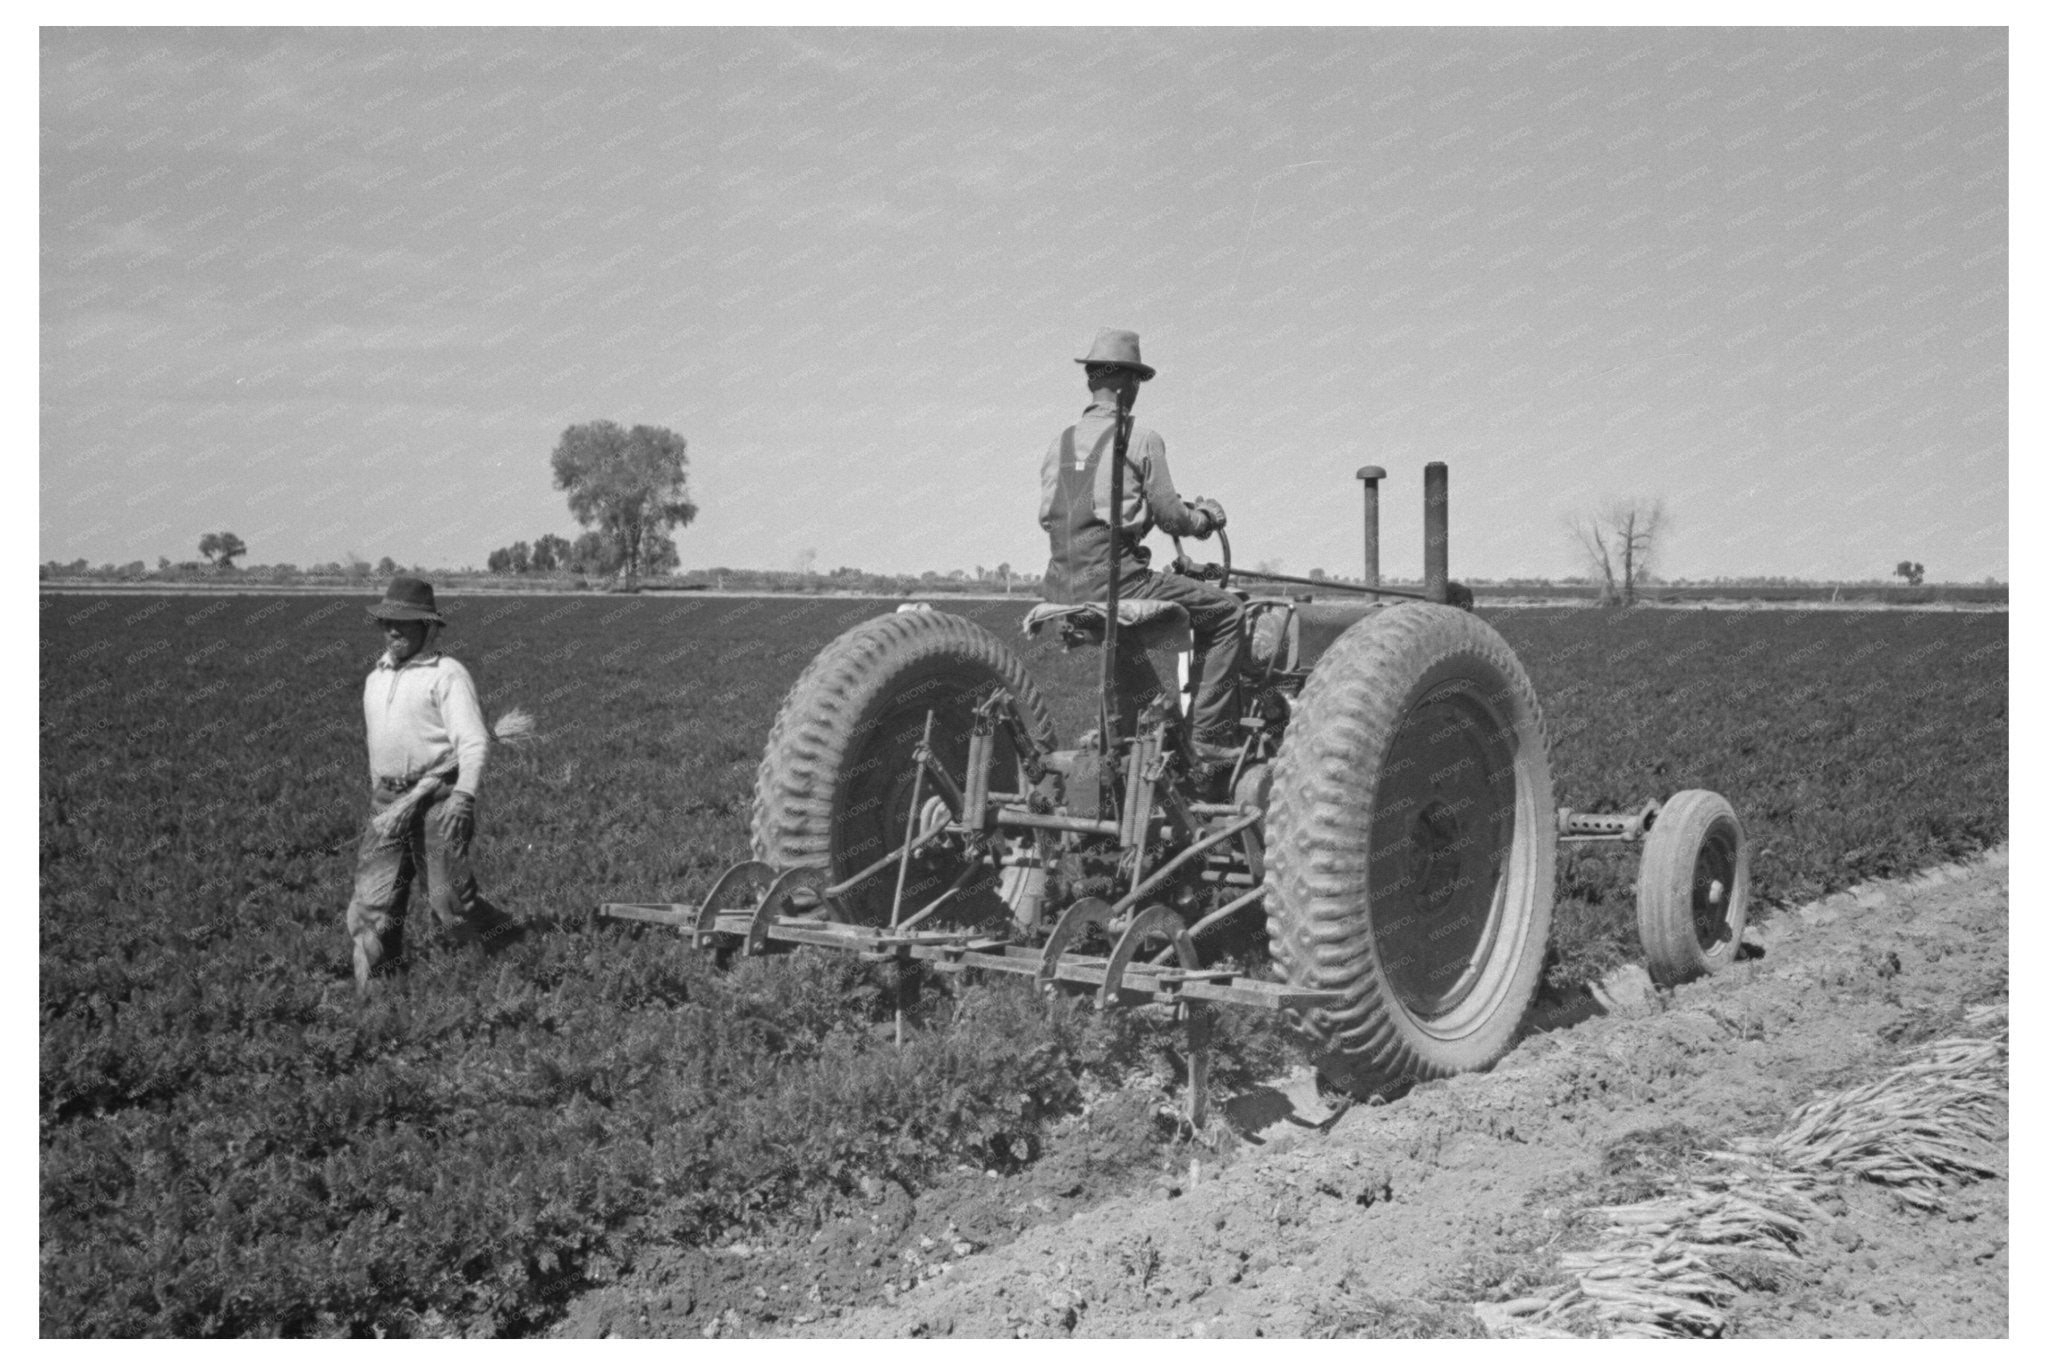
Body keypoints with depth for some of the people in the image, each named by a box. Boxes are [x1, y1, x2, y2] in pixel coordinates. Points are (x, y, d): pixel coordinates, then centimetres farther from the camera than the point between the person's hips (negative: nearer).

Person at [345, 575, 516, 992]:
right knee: (373, 902, -1)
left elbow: (473, 740, -14)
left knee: (450, 900, -4)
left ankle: (513, 949, 21)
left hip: (438, 798, -6)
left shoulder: (447, 674, -5)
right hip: (387, 801, 6)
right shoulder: (375, 679, 18)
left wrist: (465, 794, -27)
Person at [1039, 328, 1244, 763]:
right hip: (1114, 579, -7)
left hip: (1061, 588, 7)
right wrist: (1206, 519, 18)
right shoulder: (1141, 440, -5)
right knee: (1227, 612, 3)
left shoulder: (1060, 443, 13)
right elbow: (1170, 517, -4)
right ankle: (1210, 735, -3)